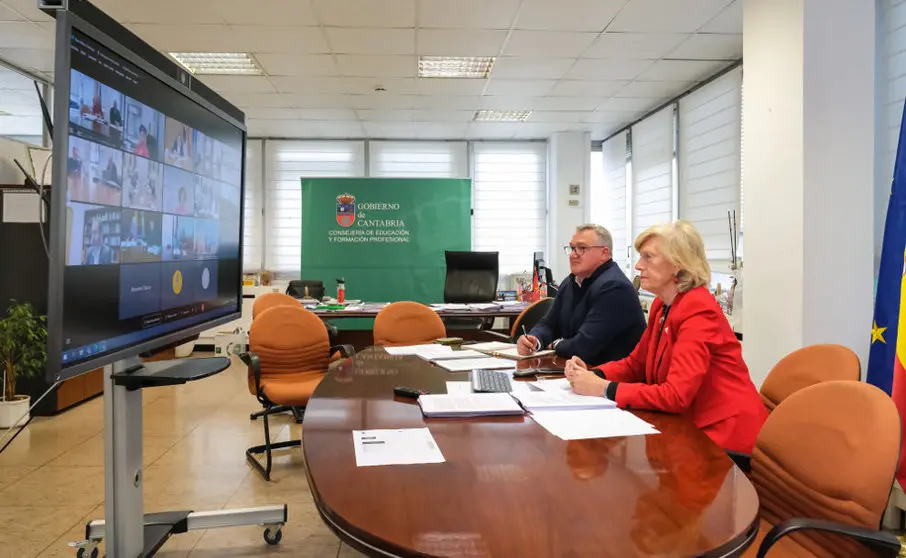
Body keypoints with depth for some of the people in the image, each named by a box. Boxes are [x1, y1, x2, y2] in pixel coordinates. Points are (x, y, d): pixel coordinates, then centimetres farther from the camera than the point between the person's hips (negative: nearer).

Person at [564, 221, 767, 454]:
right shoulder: (662, 305, 5)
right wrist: (591, 375, -9)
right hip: (691, 425, 7)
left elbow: (675, 395, -28)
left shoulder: (698, 310, -21)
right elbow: (635, 364, 10)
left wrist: (603, 388, -24)